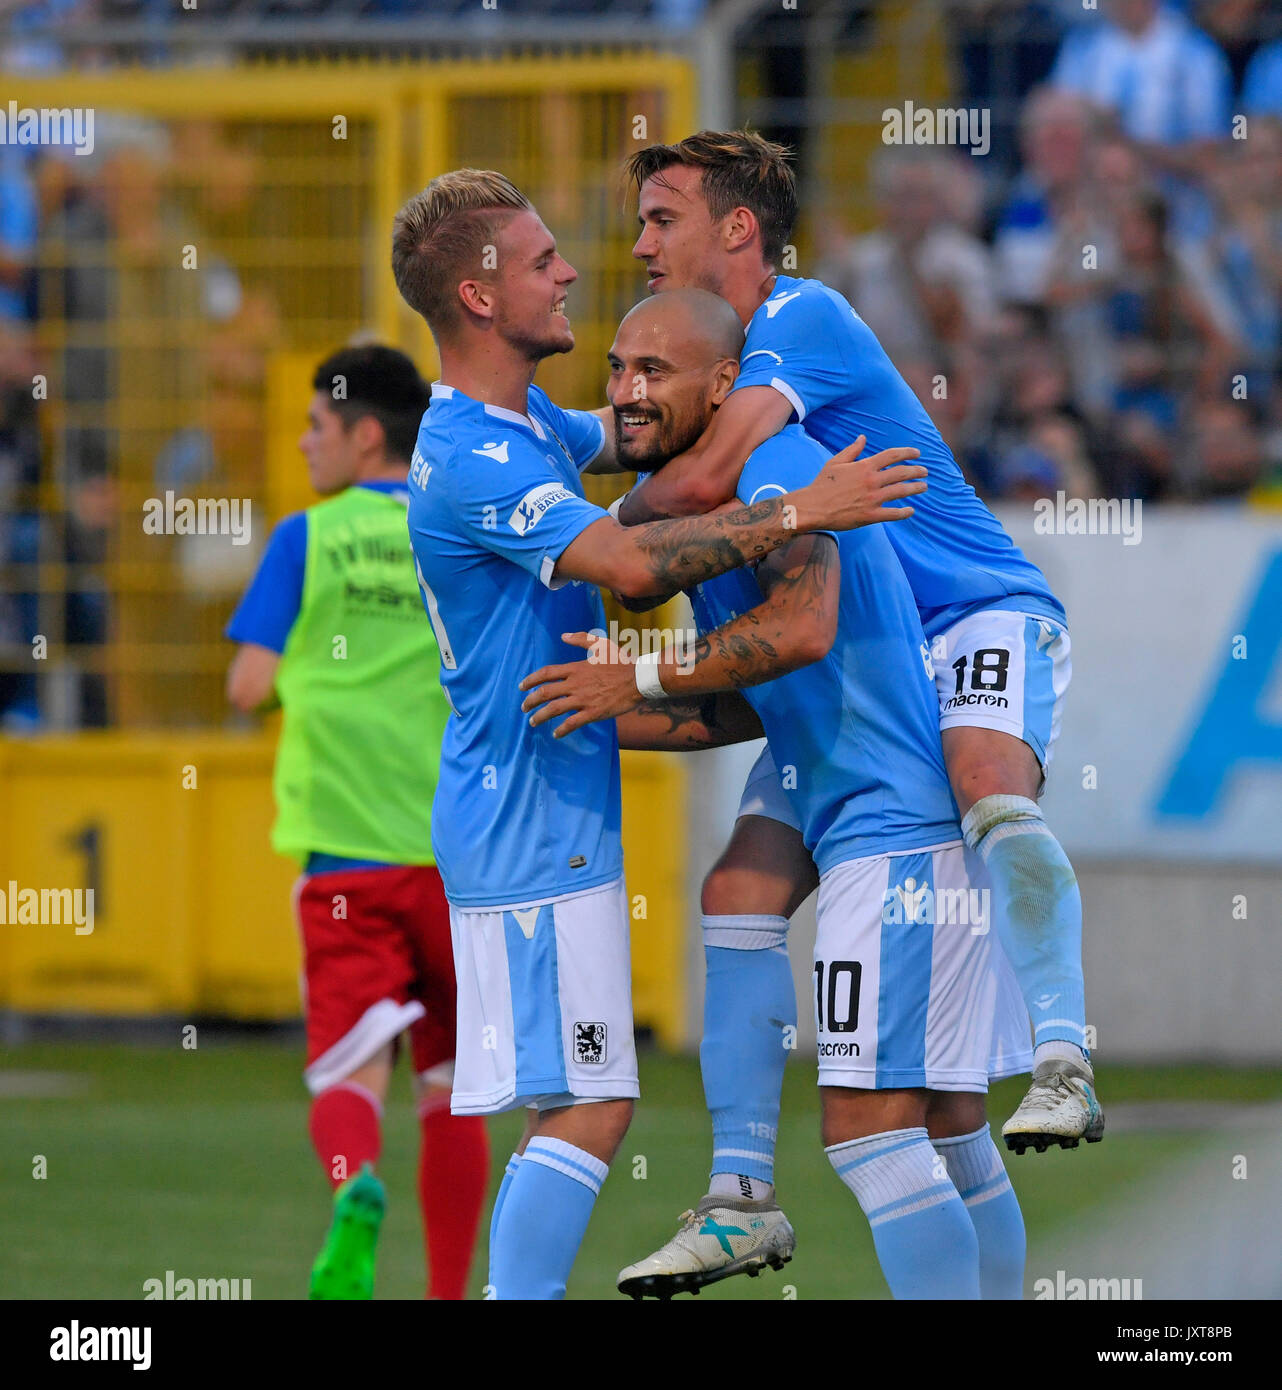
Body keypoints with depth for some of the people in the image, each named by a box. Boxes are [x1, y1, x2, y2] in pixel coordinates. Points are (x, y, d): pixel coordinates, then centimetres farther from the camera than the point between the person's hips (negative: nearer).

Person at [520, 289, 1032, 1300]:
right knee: (947, 1130, 13)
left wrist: (639, 679, -21)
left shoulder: (771, 465, -12)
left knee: (867, 1124, -14)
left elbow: (802, 628, -29)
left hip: (898, 831, -11)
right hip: (912, 833, 11)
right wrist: (599, 721, 21)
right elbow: (740, 711, 25)